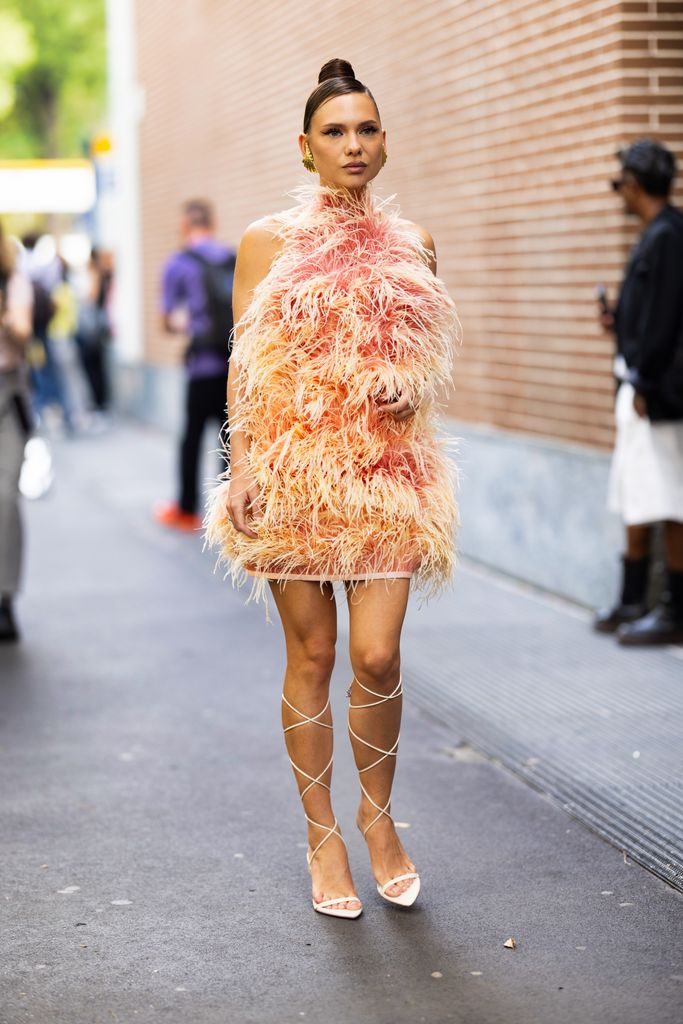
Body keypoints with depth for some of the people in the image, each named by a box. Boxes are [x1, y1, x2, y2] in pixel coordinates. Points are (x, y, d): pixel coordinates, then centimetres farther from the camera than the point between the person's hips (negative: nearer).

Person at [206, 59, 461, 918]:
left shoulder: (411, 248, 10)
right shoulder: (267, 243, 4)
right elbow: (245, 367, 3)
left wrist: (414, 391, -1)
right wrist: (242, 470, -6)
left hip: (385, 476, 1)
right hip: (292, 474, -1)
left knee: (378, 655, -6)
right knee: (311, 654, 4)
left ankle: (378, 815, 18)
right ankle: (323, 834, 18)